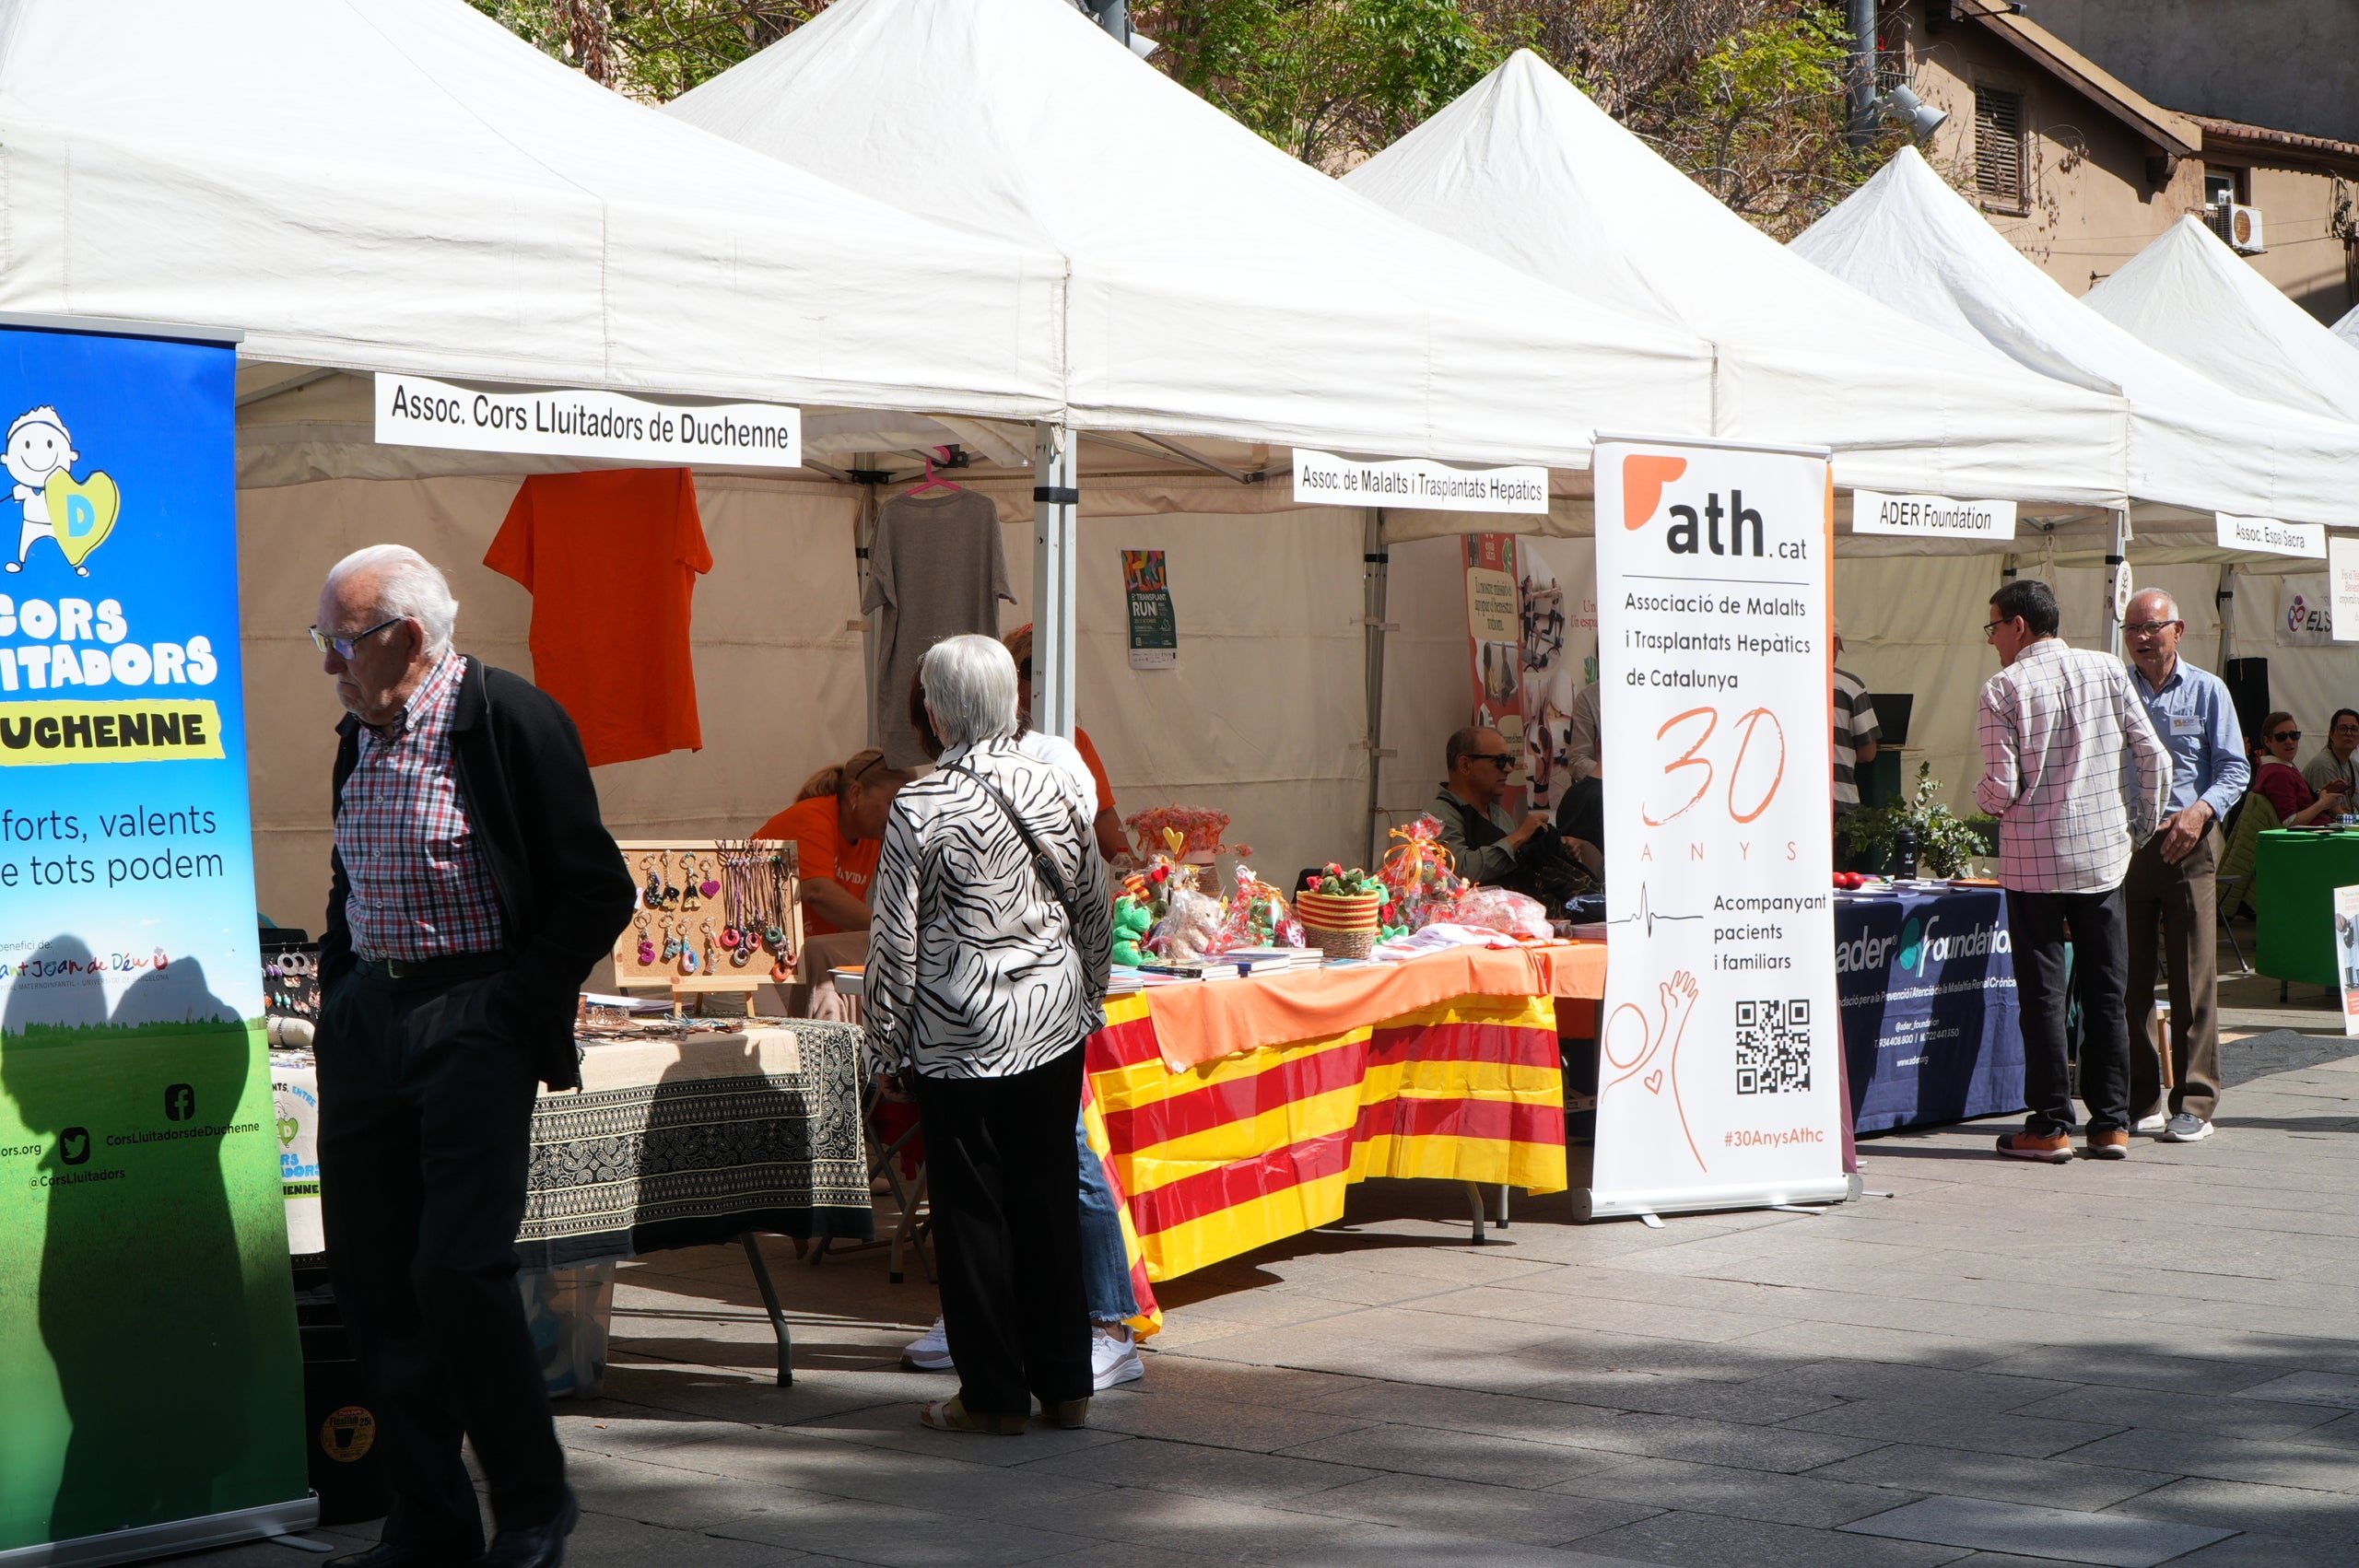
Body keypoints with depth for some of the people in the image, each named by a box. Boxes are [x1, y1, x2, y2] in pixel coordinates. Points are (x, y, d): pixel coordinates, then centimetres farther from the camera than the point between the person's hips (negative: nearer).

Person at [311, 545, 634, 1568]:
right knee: (371, 1278, 6)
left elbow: (598, 894, -9)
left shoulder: (512, 719, -10)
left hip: (473, 1026, -7)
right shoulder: (358, 736, 12)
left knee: (459, 1271, -11)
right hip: (365, 1020, 7)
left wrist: (511, 1012, -11)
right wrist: (337, 989, 13)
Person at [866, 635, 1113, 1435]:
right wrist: (1087, 999, 22)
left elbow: (895, 937, -10)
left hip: (960, 1035, -4)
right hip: (1053, 1024, 5)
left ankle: (994, 1393, 9)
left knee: (971, 1207, 4)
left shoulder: (920, 807, -13)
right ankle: (1065, 1383, 18)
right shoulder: (1059, 788, 0)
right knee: (1049, 1196, 12)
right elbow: (1096, 908, 9)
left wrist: (887, 1038, 1)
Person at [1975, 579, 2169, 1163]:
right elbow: (2154, 758, 1)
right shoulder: (2107, 670, 3)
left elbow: (2002, 787, -13)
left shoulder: (2005, 687, -8)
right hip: (2104, 853, 4)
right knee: (2106, 993, 10)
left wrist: (1982, 795, 10)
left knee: (2043, 994, 2)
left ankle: (2049, 1126, 3)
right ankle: (2111, 1124, 12)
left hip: (2034, 859, -4)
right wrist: (2142, 825, 16)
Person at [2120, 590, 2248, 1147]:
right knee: (2129, 977, 4)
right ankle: (2140, 1101, 12)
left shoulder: (2207, 691, 4)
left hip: (2187, 845, -2)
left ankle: (2194, 1103, 1)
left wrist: (2200, 810, -16)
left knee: (2193, 977, -3)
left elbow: (2234, 768, 1)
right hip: (2121, 844, 2)